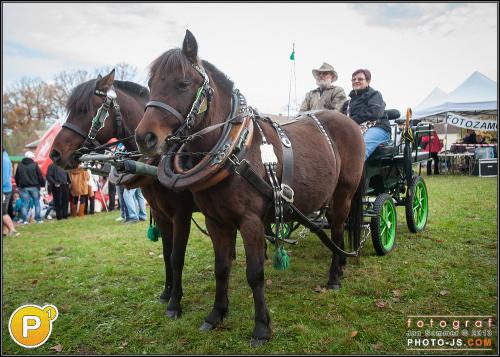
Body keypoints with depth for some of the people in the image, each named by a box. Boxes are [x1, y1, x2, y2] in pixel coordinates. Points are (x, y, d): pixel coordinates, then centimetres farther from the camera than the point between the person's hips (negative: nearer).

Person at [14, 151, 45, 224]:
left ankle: (25, 220, 2)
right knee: (37, 203, 6)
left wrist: (18, 185, 25)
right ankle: (38, 219, 6)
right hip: (34, 187, -3)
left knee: (25, 204, 5)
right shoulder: (34, 165, -5)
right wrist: (43, 184, 3)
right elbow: (40, 176, -7)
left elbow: (16, 177, 14)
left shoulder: (20, 165, 6)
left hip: (24, 187, 3)